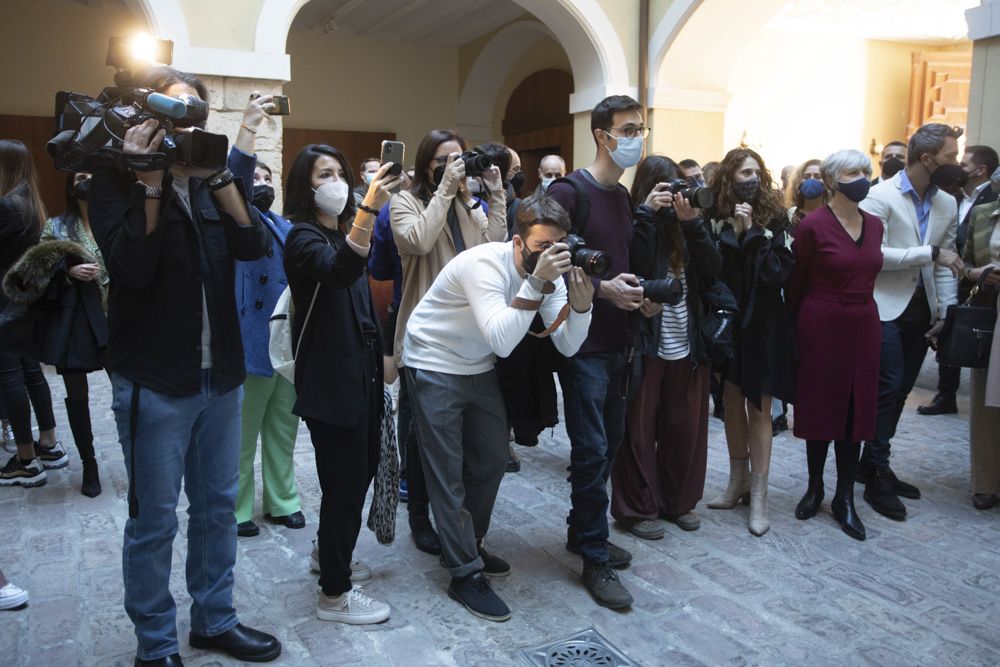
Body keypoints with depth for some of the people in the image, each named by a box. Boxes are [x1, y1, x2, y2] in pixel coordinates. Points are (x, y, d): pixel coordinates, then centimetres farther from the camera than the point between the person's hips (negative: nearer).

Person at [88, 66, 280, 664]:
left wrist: (218, 176, -12)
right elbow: (132, 267, -19)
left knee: (218, 506, 15)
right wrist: (151, 183, -18)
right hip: (154, 380, -5)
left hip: (221, 373, 5)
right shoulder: (116, 179, -4)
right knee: (155, 521, 5)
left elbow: (254, 245, -6)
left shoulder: (207, 177, 9)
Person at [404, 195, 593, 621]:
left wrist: (580, 303, -29)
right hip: (435, 367, -7)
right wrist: (536, 282, -42)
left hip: (479, 368, 8)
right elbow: (502, 341, -40)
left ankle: (469, 545, 34)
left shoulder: (549, 271, -7)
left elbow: (567, 346, -11)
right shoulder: (485, 264, -29)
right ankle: (464, 574, 8)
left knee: (492, 460, 14)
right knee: (448, 473, -3)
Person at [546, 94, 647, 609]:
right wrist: (602, 289, -20)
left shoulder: (624, 196, 14)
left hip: (616, 338, 8)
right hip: (582, 340, -8)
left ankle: (582, 532, 32)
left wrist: (636, 291, 2)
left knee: (610, 439, 15)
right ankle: (595, 559, 11)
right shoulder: (569, 192, -12)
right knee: (592, 448, -3)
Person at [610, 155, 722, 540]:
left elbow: (713, 270, -3)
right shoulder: (634, 223, -4)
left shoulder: (683, 227, 9)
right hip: (645, 344, -5)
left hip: (686, 346, 5)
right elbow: (632, 267, -22)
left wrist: (693, 222, -13)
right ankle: (638, 508, 17)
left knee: (686, 427, 12)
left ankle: (679, 501, 29)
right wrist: (647, 212, -20)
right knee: (640, 429, 3)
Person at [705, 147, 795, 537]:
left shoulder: (773, 217, -3)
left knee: (758, 406, 1)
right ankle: (738, 480, 27)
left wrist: (751, 233, -16)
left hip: (763, 322, -2)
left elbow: (779, 271, -13)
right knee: (732, 400, 11)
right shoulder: (714, 217, -1)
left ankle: (758, 494, 9)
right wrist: (734, 233, -12)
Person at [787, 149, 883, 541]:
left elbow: (866, 275, 16)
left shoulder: (874, 225, 7)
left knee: (855, 410, 7)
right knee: (822, 407, 7)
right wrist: (800, 323, 4)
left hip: (864, 327, 5)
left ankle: (844, 498, 18)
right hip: (822, 327, -5)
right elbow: (795, 283, -3)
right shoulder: (813, 225, -10)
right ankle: (815, 487, 26)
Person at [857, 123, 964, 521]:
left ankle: (872, 465, 24)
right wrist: (930, 252, -19)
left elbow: (946, 260, 13)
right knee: (888, 389, -7)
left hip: (921, 309, 7)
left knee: (901, 390, 11)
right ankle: (877, 475, 5)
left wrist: (945, 309, 5)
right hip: (886, 307, -6)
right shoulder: (880, 197, -10)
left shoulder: (947, 203, 9)